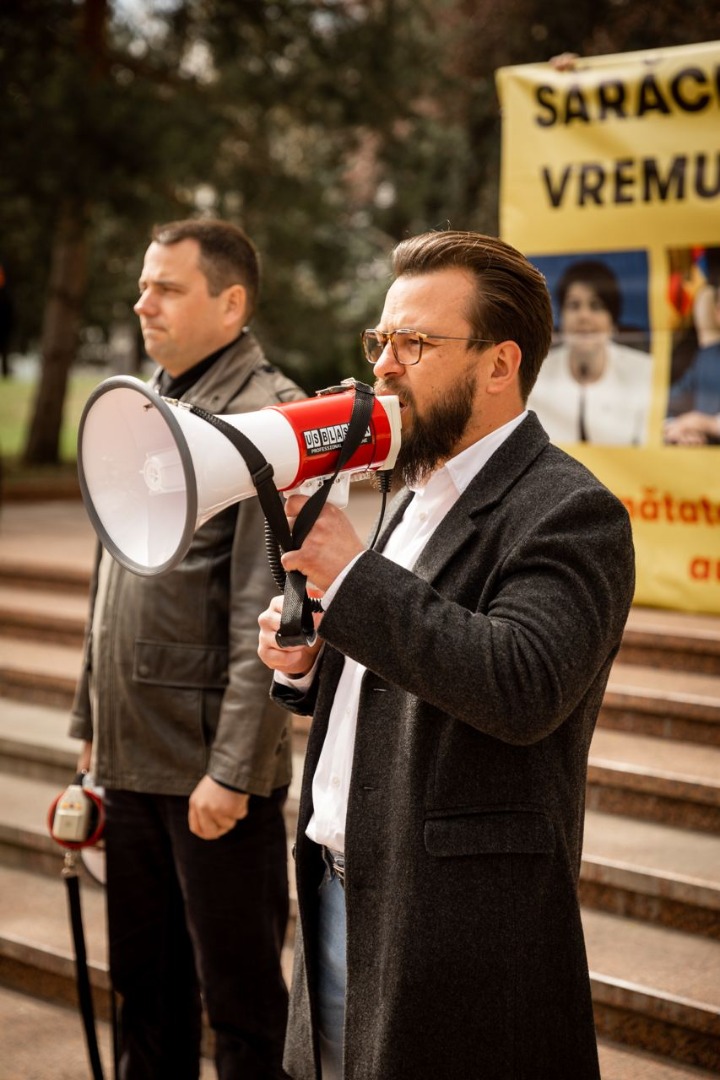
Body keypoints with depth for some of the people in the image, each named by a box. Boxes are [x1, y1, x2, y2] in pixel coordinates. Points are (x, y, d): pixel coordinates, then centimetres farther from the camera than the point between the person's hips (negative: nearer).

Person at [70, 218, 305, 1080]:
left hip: (211, 765, -7)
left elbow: (267, 615, -19)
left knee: (241, 998, 6)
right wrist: (91, 719, 17)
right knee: (145, 986, 19)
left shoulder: (268, 414, -13)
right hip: (131, 755, 8)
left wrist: (232, 769, -21)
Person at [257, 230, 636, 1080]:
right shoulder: (416, 496, 14)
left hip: (455, 925, -8)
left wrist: (349, 573, -27)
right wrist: (307, 664, 1)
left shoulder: (567, 513, -14)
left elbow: (523, 689, -30)